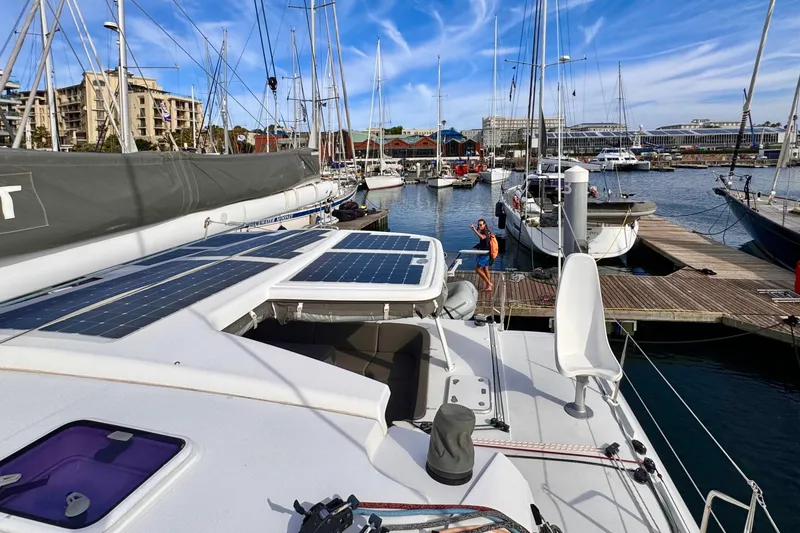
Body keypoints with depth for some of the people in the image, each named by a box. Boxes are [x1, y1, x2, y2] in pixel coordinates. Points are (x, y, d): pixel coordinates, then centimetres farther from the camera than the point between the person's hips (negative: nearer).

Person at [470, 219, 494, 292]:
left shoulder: (486, 232, -19)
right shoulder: (483, 232, 11)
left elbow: (482, 237, -44)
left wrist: (475, 230, -50)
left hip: (485, 254, -10)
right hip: (485, 254, 10)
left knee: (478, 269, -10)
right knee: (485, 270, 14)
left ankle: (489, 284, -5)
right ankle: (489, 286, 19)